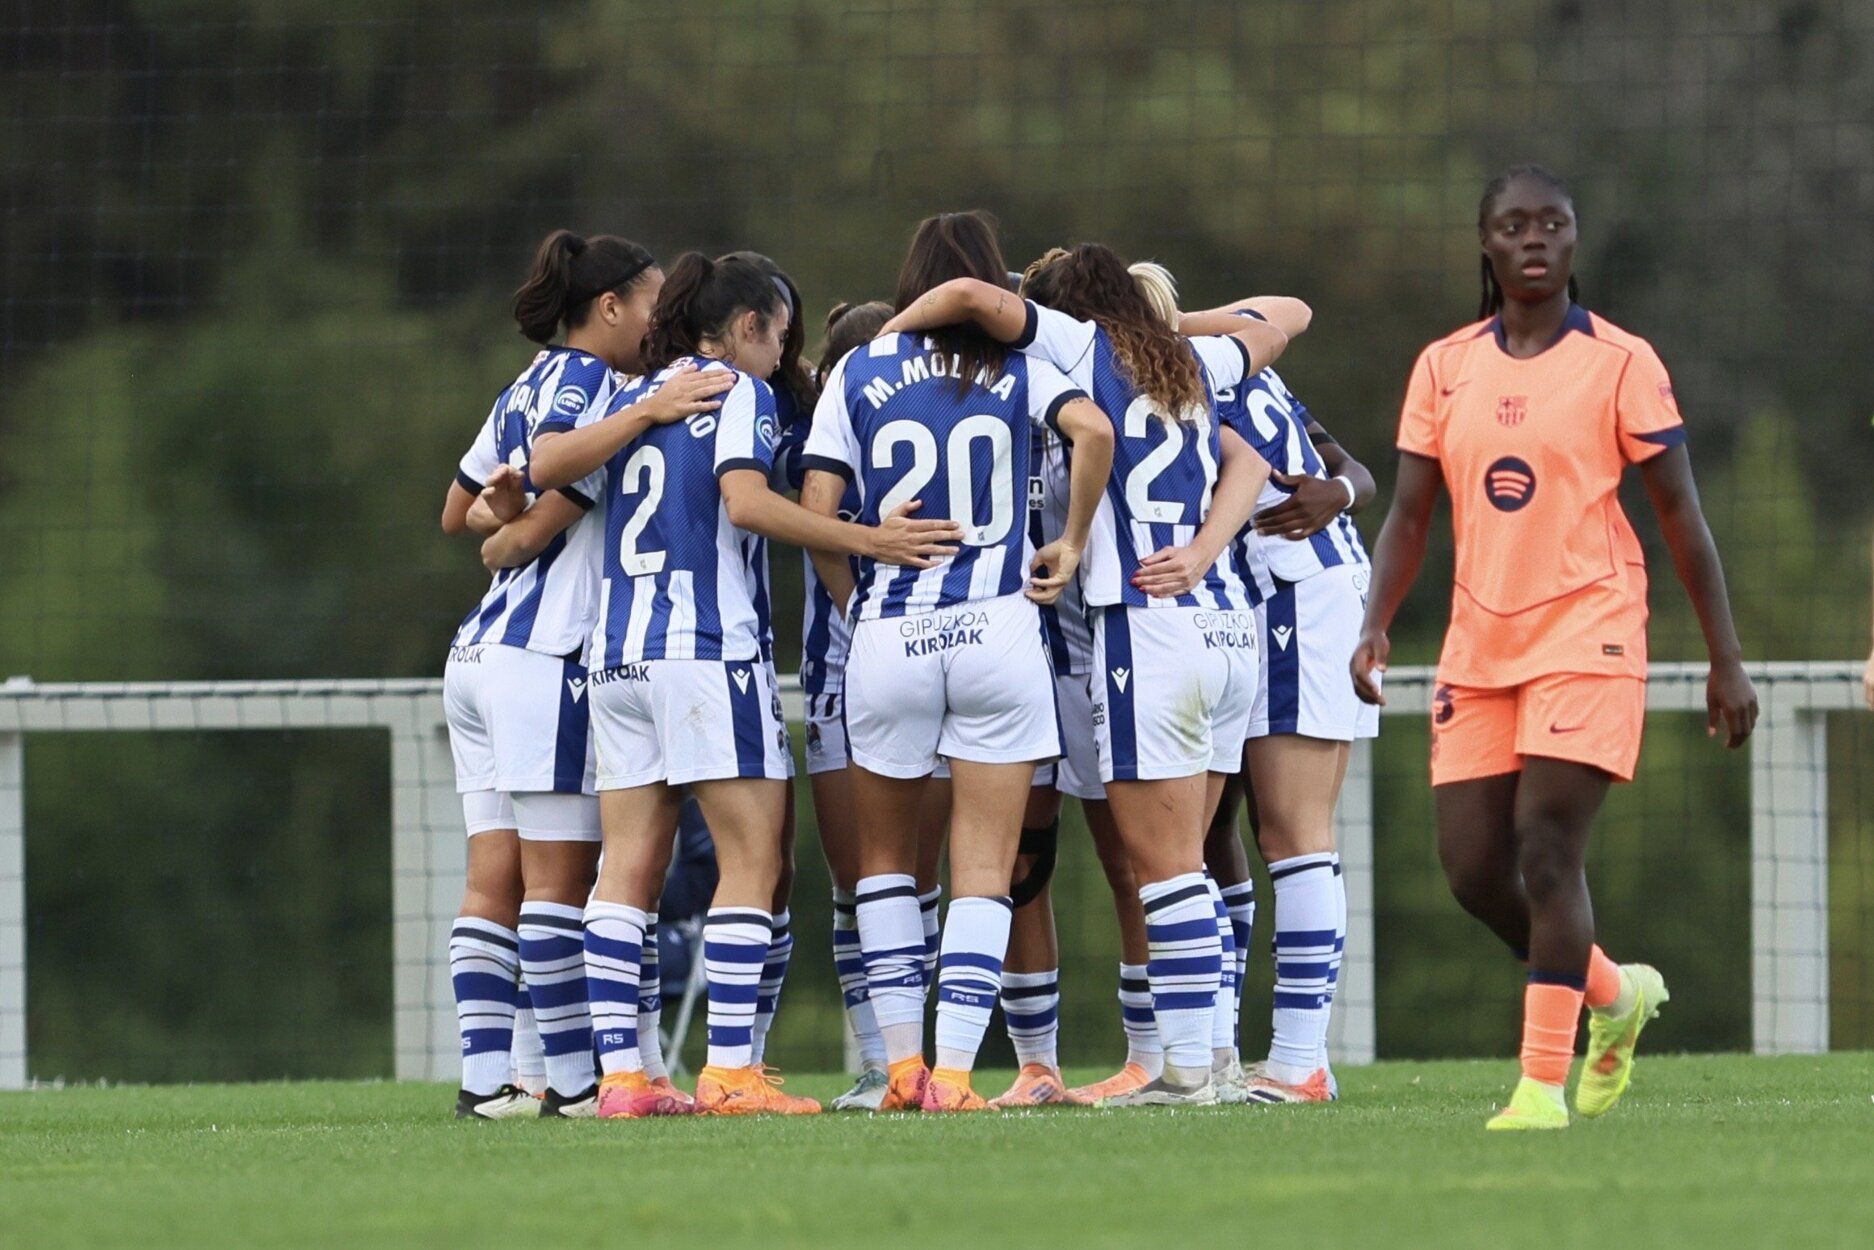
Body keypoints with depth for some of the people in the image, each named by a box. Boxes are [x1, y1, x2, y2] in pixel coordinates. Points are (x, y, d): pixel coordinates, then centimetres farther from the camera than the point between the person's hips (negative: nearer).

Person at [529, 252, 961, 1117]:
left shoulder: (635, 399, 17)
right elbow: (746, 500, -16)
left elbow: (547, 463, 1)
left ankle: (618, 1071, 1)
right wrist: (870, 541, -16)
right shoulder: (739, 393, -1)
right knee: (750, 859, -5)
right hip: (707, 648, -7)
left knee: (629, 867, 5)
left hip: (619, 654, 7)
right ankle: (728, 1069, -12)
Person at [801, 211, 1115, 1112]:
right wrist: (1071, 546, -2)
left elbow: (814, 513, -1)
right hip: (996, 629, 0)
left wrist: (851, 598, 13)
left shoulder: (857, 373, 6)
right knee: (983, 870, 3)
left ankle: (902, 1062, 11)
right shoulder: (1018, 371, 6)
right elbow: (1093, 430, -14)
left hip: (887, 634, 1)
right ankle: (954, 1071, -7)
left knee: (884, 858, 17)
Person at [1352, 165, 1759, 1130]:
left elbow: (1680, 514, 0)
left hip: (1586, 640, -5)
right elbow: (1410, 514, 9)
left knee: (1546, 850, -15)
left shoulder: (1620, 362, -2)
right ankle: (1613, 992, 26)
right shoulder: (1443, 368, 9)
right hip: (1478, 645, 5)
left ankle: (1543, 1084, -10)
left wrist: (1727, 658, -2)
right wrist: (1375, 625, -8)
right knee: (1472, 870, 0)